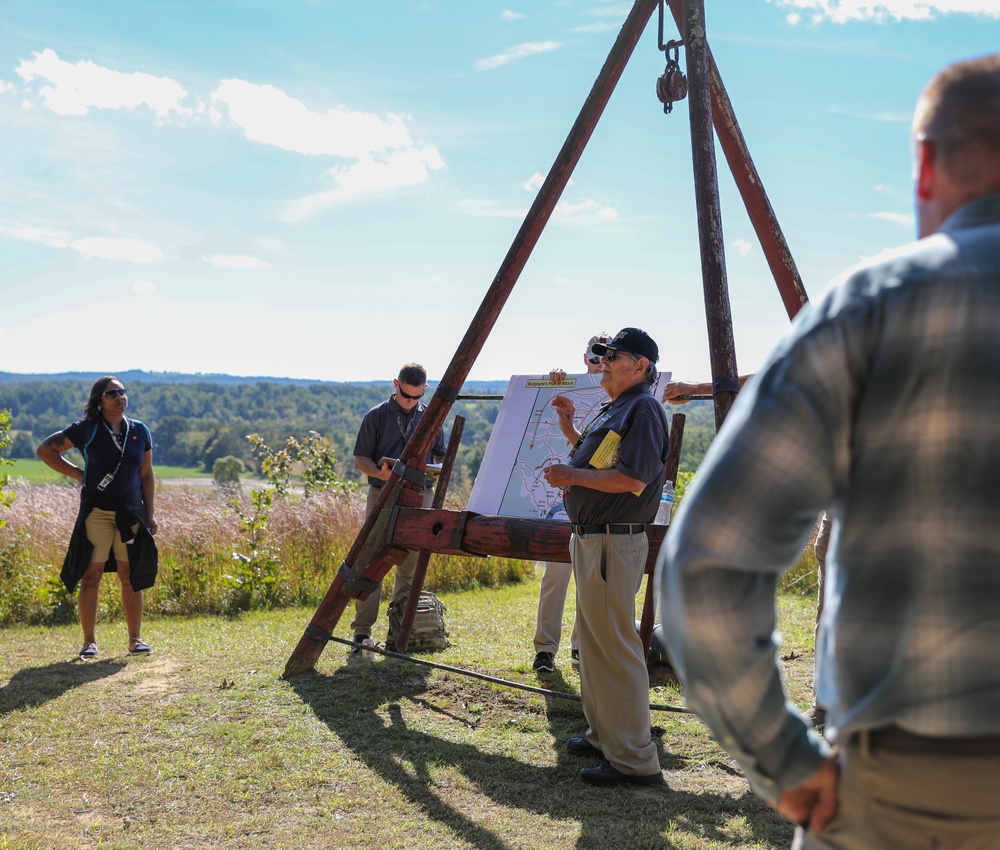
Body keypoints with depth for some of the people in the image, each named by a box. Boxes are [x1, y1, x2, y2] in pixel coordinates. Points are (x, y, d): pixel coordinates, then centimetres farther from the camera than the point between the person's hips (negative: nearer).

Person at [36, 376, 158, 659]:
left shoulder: (140, 431, 7)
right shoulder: (86, 430, -3)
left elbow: (146, 475, 10)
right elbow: (45, 449, 1)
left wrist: (150, 514, 5)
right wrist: (77, 474, -4)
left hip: (131, 513, 3)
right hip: (96, 511, -3)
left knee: (131, 576, 5)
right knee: (91, 575, -1)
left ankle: (135, 638, 13)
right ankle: (89, 641, 6)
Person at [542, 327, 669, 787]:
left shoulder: (643, 409, -14)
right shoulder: (612, 409, 18)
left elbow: (632, 477, -24)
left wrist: (572, 476, -16)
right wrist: (571, 428, 19)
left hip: (614, 544, -11)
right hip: (590, 539, 11)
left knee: (615, 647, -9)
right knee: (595, 642, 18)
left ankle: (634, 760, -4)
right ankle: (604, 736, 31)